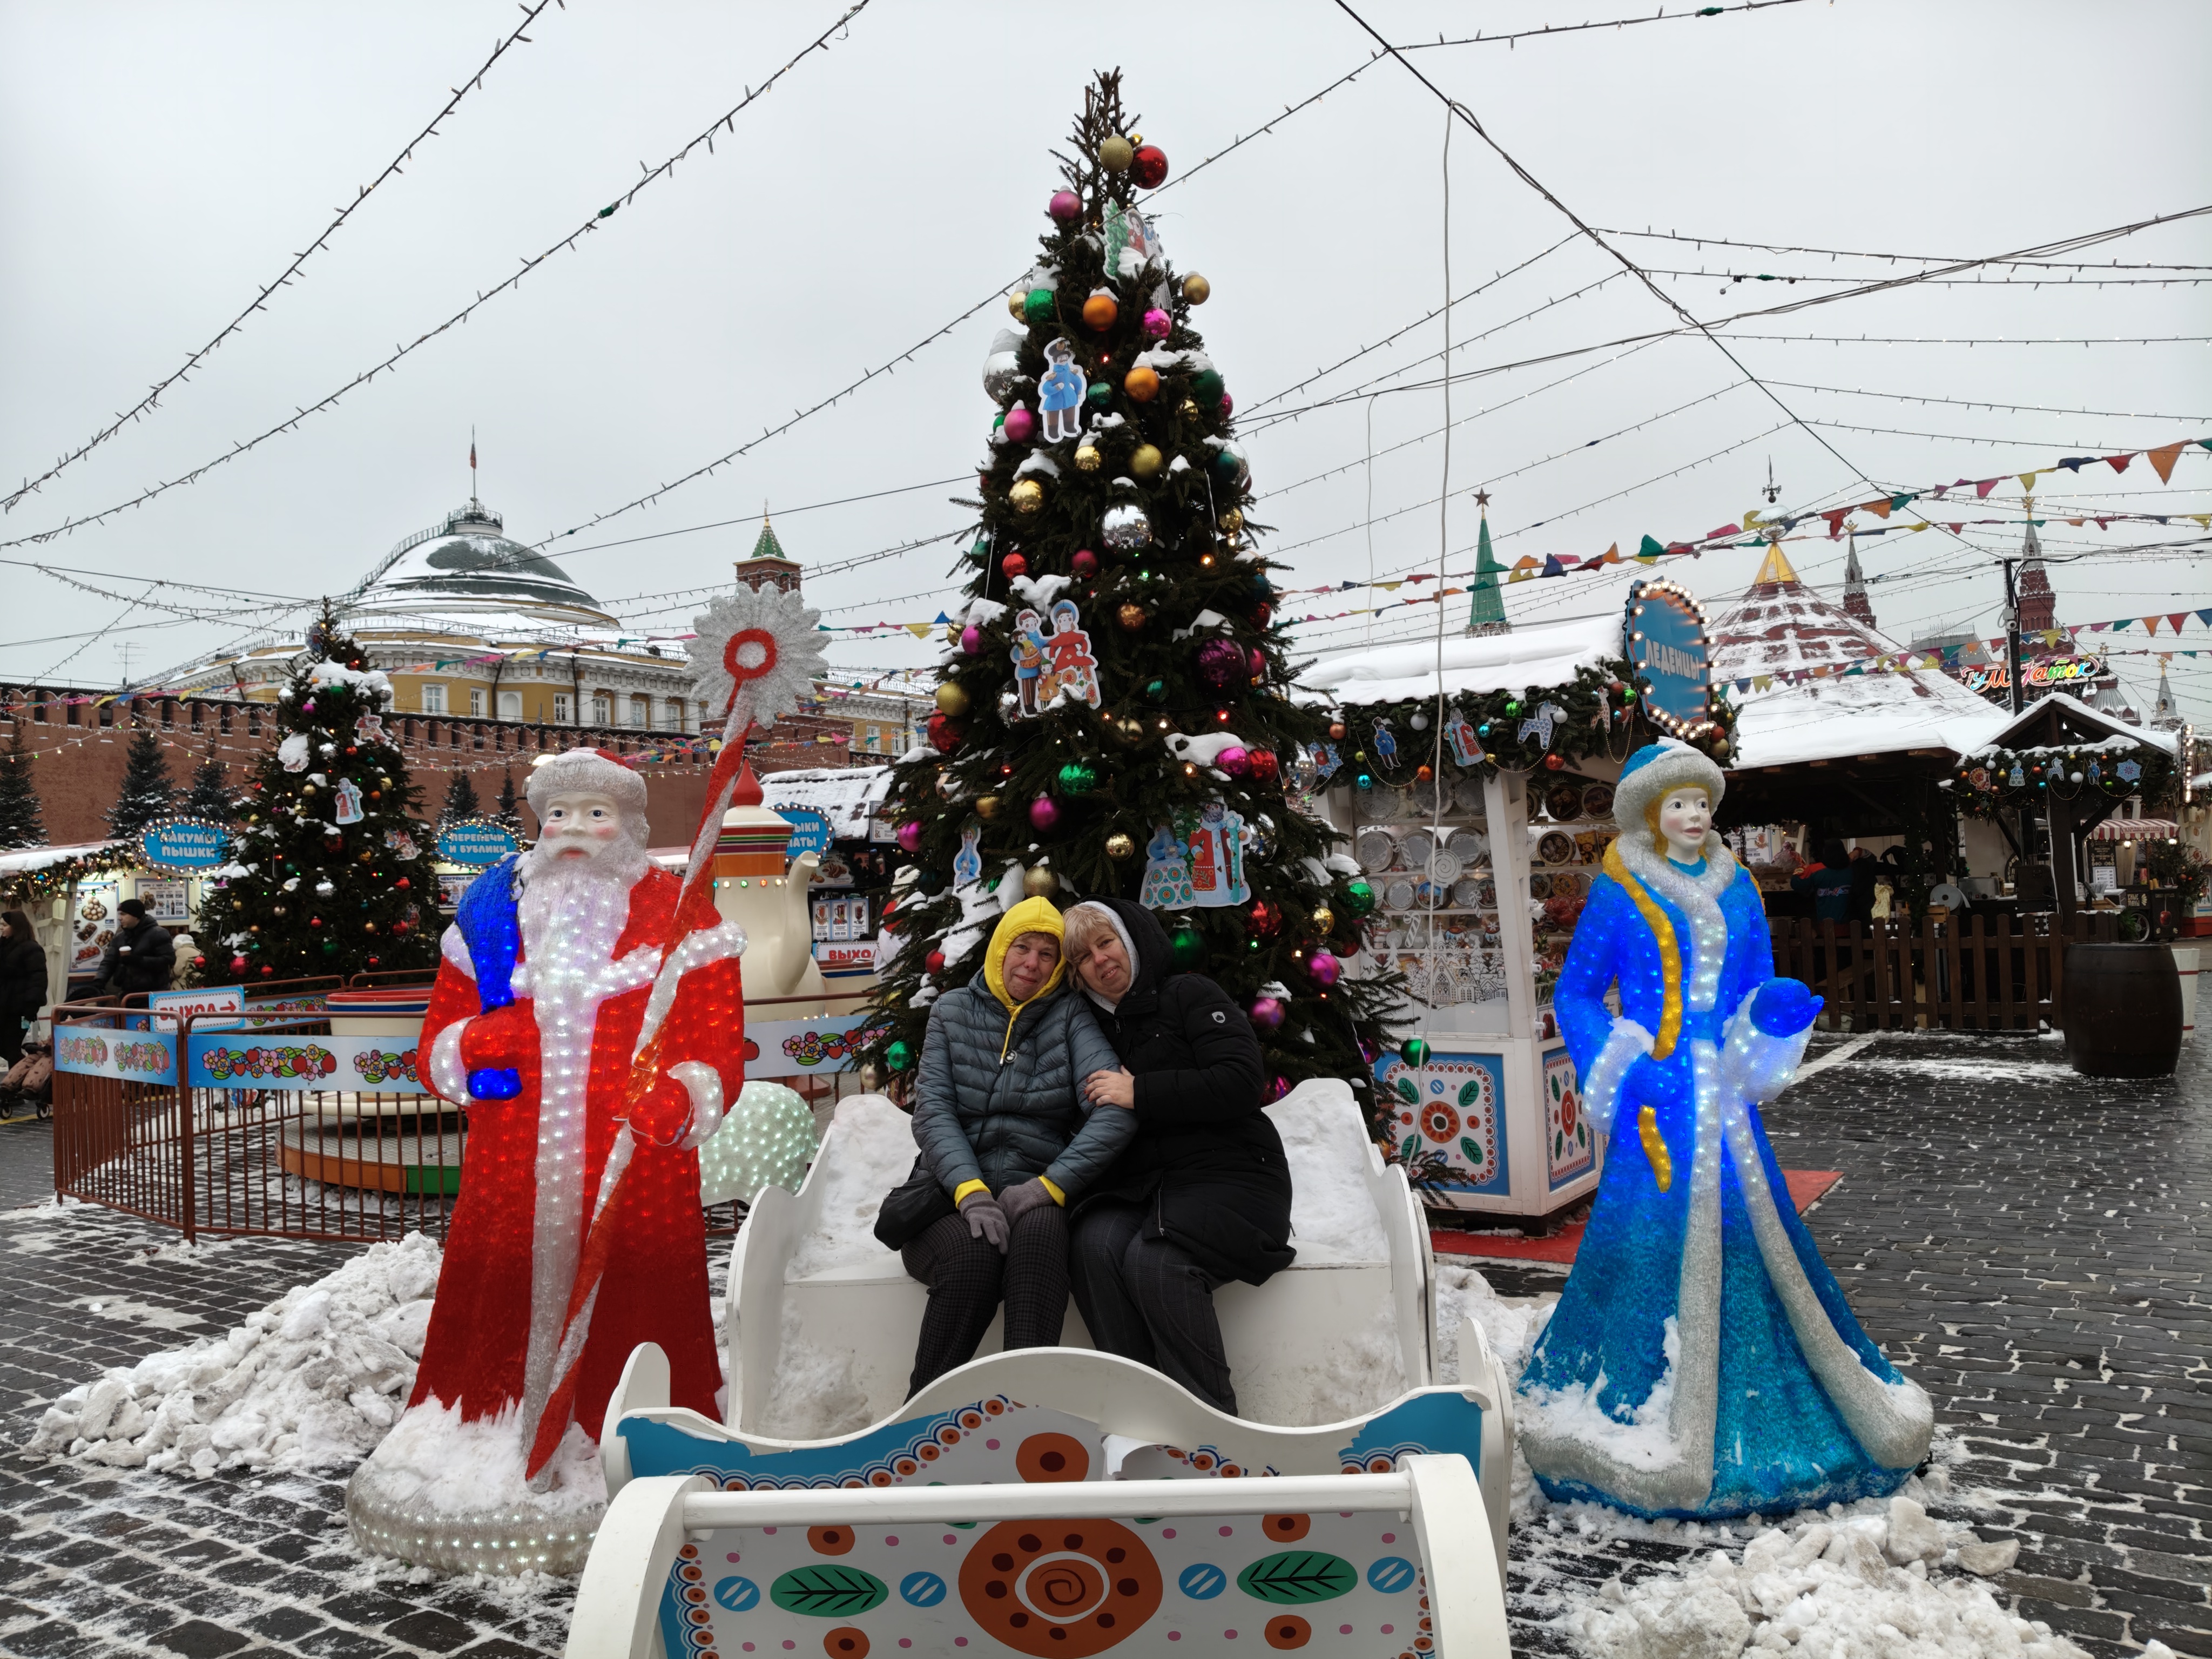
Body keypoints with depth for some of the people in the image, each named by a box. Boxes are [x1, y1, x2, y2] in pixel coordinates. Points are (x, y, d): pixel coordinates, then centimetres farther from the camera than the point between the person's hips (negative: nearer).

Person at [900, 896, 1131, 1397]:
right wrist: (969, 1189, -20)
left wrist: (1051, 1184, -21)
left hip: (1036, 1194, 0)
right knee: (974, 1251, -33)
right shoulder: (953, 1011, 10)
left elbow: (1116, 1110, -10)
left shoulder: (1070, 1016, 5)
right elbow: (933, 1111, -2)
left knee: (1040, 1230, -35)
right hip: (955, 1190, 0)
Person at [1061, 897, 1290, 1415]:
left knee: (1153, 1261, -32)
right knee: (1095, 1245, -29)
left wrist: (1139, 1094, -11)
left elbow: (1242, 1083, -11)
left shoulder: (1189, 995, 3)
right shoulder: (1098, 1027, 21)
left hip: (1228, 1176, -5)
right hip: (1139, 1185, 5)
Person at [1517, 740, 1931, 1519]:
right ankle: (1644, 1420, 11)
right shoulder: (1619, 894, -3)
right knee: (1655, 1236, -4)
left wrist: (1775, 1017, -6)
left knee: (1745, 1230, 8)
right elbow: (1574, 992, 0)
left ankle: (1753, 1409, 24)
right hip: (1659, 1098, -5)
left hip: (1724, 1095, 5)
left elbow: (1759, 984, 16)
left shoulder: (1736, 888, 11)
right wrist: (1611, 1070, -12)